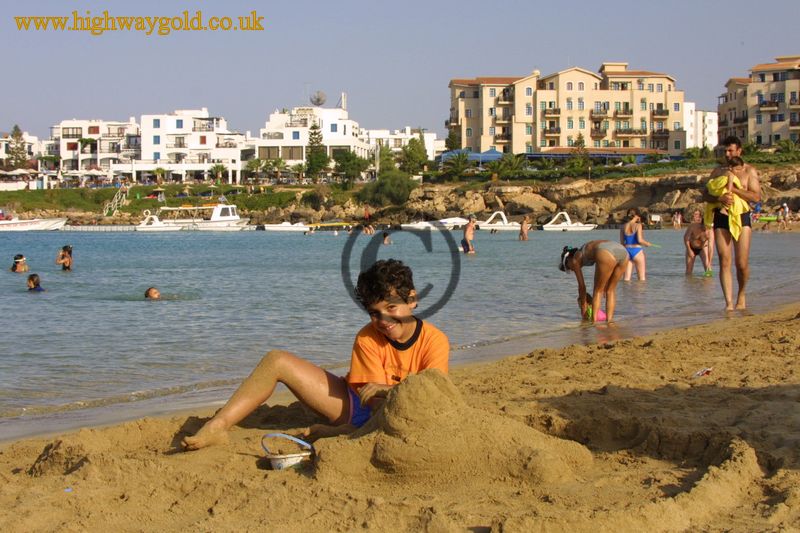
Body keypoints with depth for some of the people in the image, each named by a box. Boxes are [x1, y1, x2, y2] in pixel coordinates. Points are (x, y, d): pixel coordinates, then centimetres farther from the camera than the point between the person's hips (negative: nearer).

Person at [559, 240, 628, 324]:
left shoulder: (575, 260, 20)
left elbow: (582, 286, 22)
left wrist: (583, 306, 32)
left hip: (607, 255, -7)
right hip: (624, 252, 7)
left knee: (597, 291, 13)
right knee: (611, 290, 22)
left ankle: (594, 320, 9)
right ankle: (609, 320, 20)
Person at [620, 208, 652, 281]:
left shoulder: (623, 227, 5)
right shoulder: (638, 225, -8)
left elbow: (622, 242, 5)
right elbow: (640, 240, -17)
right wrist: (647, 244, 3)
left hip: (627, 251, 4)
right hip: (637, 251, -4)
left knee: (627, 278, 6)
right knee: (642, 278, 5)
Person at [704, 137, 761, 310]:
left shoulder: (749, 171, 4)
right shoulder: (718, 171, 12)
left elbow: (756, 197, -7)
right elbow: (706, 195, 6)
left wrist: (734, 189, -15)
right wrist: (720, 198, -15)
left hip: (741, 218, -2)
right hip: (721, 219, 2)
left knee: (742, 263, -5)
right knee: (724, 262, -4)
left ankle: (742, 294, 21)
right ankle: (729, 303, -2)